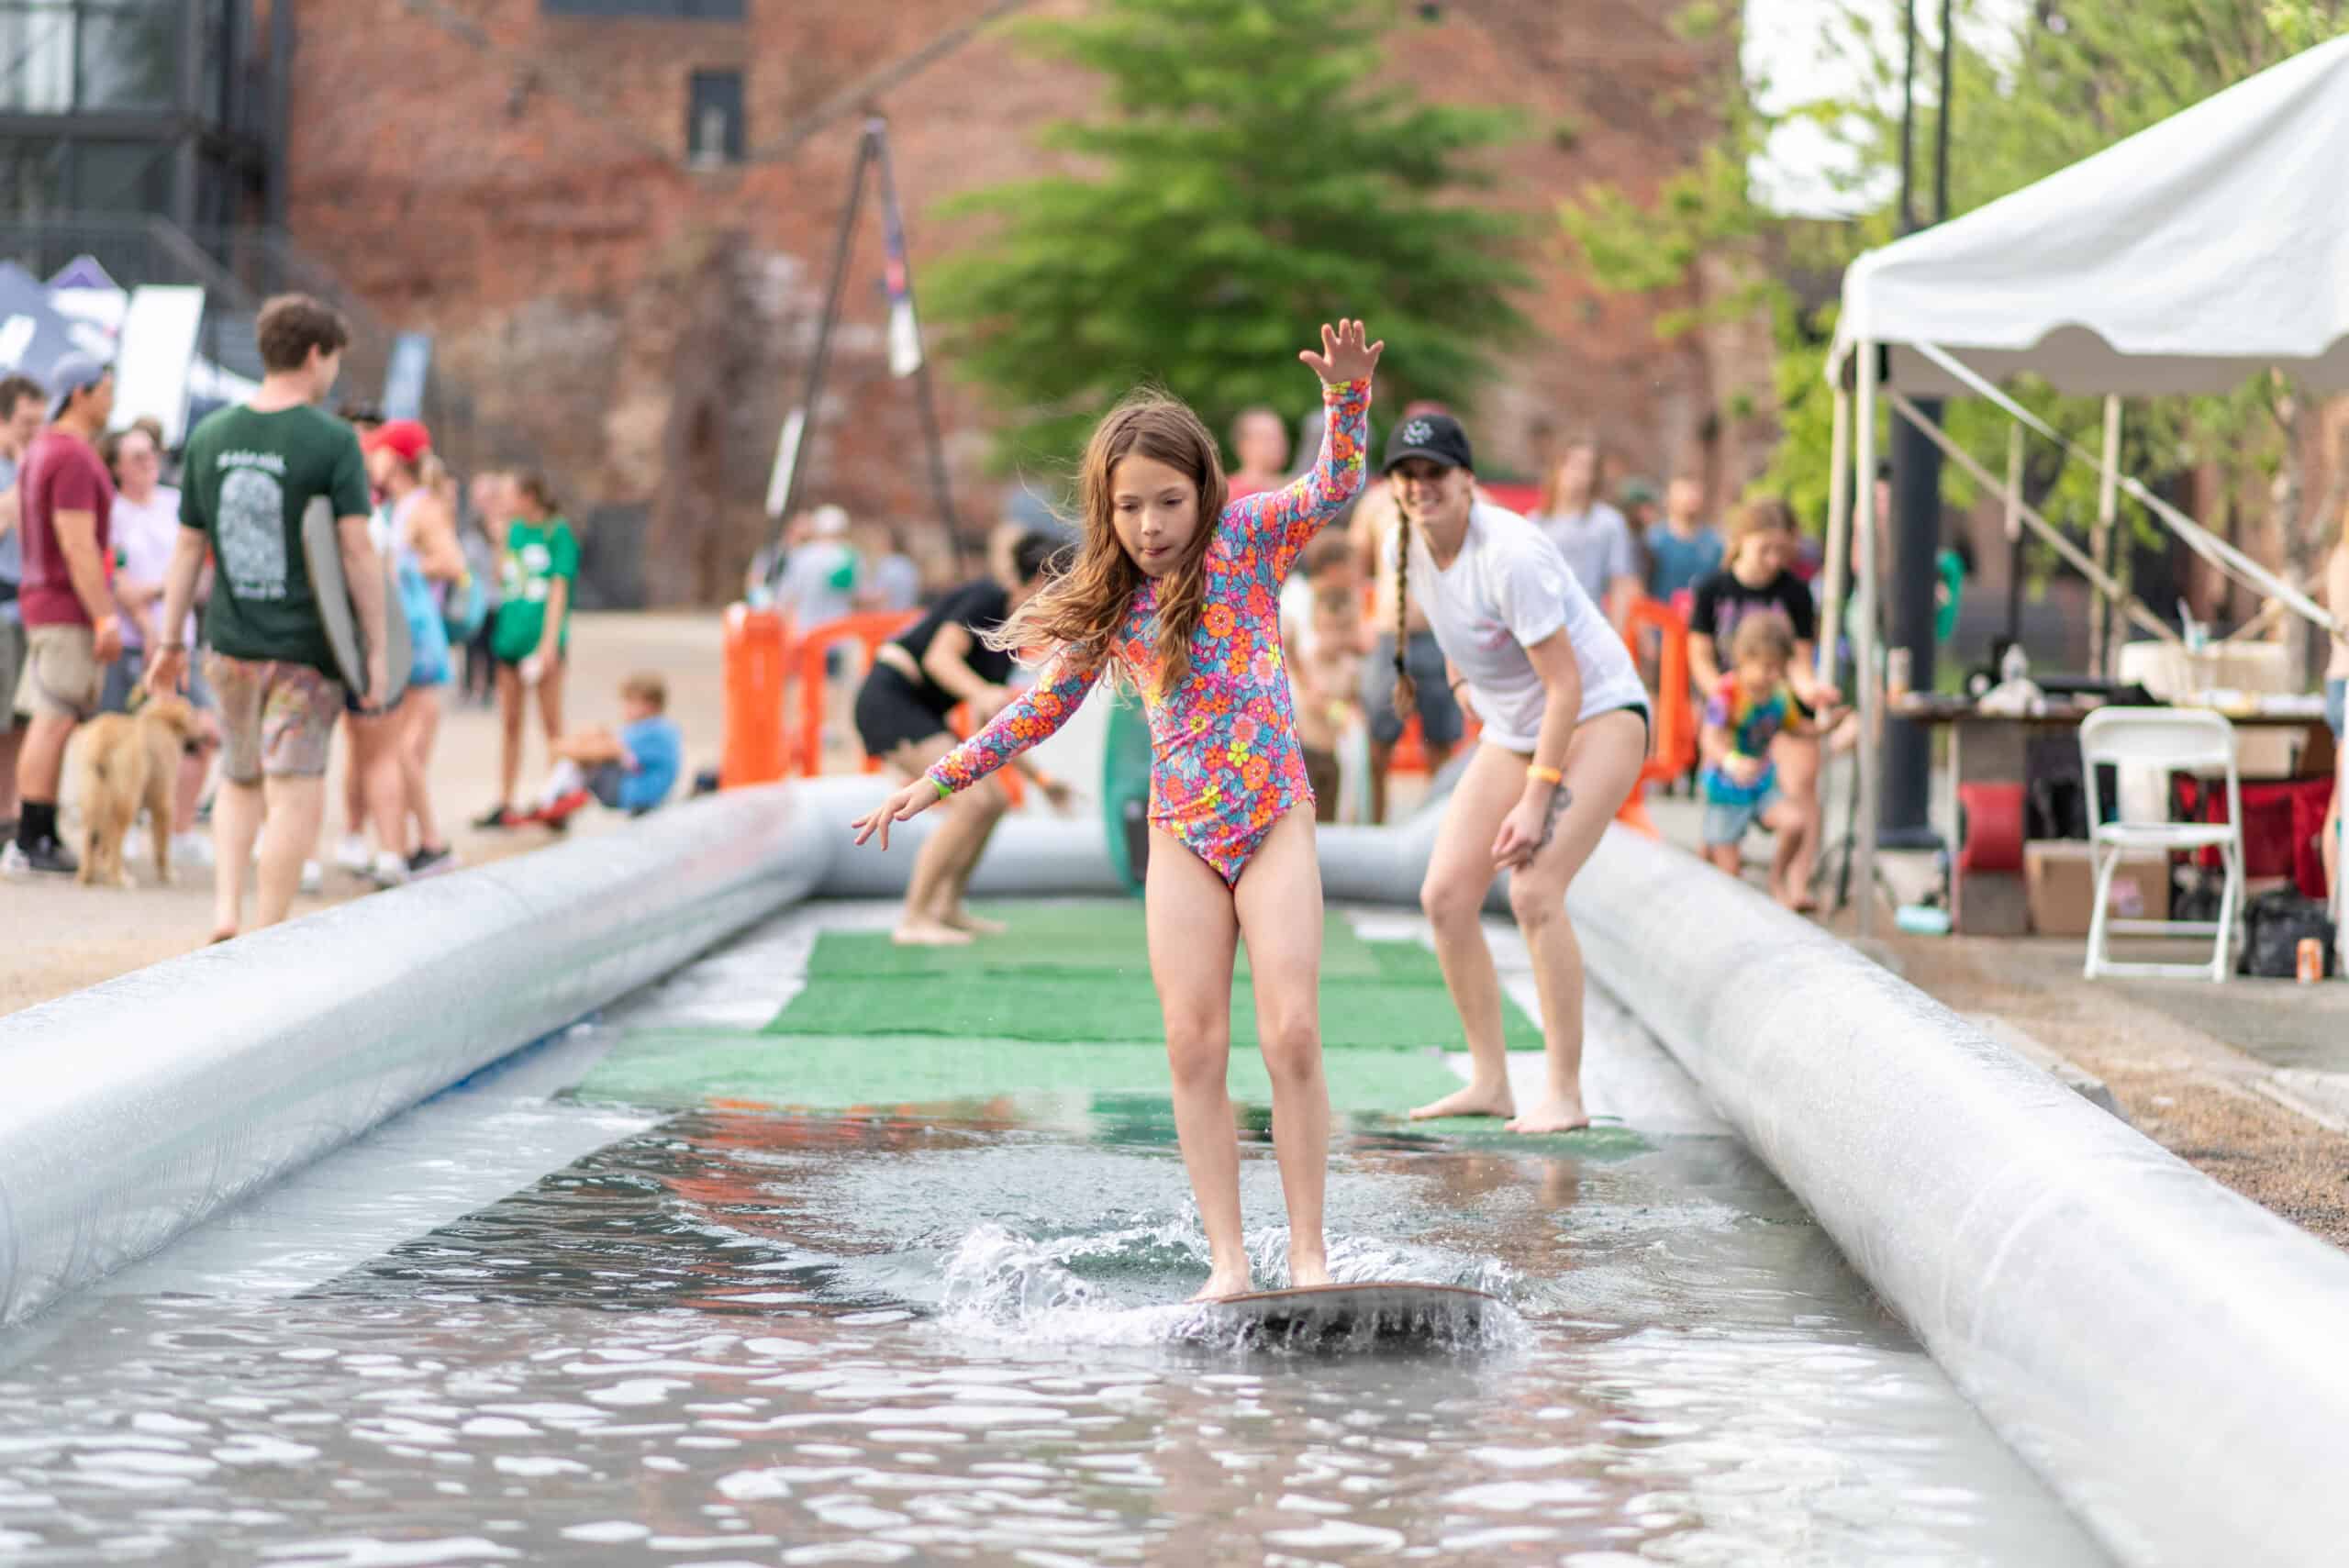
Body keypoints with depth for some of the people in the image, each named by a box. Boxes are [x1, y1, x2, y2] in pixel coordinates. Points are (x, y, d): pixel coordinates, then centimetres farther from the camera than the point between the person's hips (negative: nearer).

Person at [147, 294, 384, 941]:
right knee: (295, 795, 1)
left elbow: (187, 547, 8)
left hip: (231, 645, 5)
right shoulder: (332, 441, -10)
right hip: (307, 646, -5)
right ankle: (269, 938, 0)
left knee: (239, 783, 21)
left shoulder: (209, 436, 4)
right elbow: (357, 551, -14)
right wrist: (377, 650, -9)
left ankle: (225, 913, 8)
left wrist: (171, 640, 15)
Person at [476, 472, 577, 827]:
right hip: (511, 635, 6)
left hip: (542, 636, -6)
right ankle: (504, 804, 12)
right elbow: (499, 578, 10)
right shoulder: (514, 530, 12)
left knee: (552, 722, -1)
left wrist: (549, 642, -14)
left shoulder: (558, 533, -6)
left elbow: (559, 589, -9)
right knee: (509, 722, 8)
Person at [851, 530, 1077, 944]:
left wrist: (1040, 778, 20)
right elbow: (939, 658, -25)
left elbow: (990, 731, 21)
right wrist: (983, 694, -42)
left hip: (918, 710, 10)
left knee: (994, 800, 10)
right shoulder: (987, 598, -11)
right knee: (973, 802, -19)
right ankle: (913, 920, -16)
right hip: (890, 697, -10)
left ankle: (946, 908, 20)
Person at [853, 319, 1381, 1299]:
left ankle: (1308, 1254, -5)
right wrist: (938, 780, 20)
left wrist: (1347, 392, -33)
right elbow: (1043, 708, 20)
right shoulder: (1107, 606, 10)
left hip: (1274, 820, -3)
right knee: (1194, 1044, -4)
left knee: (1292, 1034, -11)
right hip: (1180, 836, 3)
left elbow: (1334, 486, -15)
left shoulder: (1246, 540, 0)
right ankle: (1227, 1262, -2)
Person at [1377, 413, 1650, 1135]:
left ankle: (1564, 1094, -14)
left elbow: (1566, 683, -25)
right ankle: (1490, 1082, 7)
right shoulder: (1408, 550, -4)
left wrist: (1537, 799, -26)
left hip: (1598, 716, -8)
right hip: (1511, 731, 8)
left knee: (1534, 890, -22)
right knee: (1446, 894, -3)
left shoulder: (1510, 554, -27)